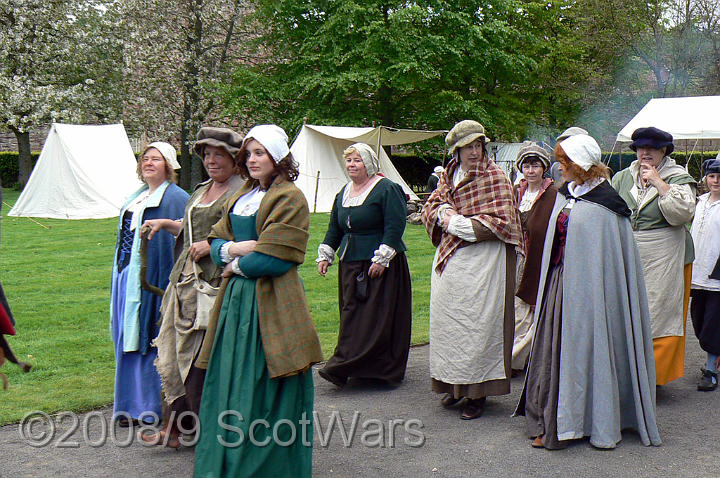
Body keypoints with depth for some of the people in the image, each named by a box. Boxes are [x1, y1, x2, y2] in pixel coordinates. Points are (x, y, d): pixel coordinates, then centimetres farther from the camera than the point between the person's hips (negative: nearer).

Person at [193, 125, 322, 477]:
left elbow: (275, 258, -17)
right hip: (236, 300, 8)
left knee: (263, 394, -2)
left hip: (269, 303, -8)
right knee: (230, 387, 11)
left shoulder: (289, 198, -9)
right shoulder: (243, 196, 17)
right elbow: (215, 241, 14)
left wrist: (236, 265, -5)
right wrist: (232, 249, -8)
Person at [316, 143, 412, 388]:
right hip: (350, 264, 8)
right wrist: (325, 255, 12)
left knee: (374, 317, -8)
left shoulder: (387, 190, -8)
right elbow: (334, 228, 20)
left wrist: (381, 259, -20)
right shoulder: (344, 193, 15)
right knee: (351, 313, 5)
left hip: (380, 265, -7)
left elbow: (395, 227, -15)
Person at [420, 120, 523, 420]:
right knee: (447, 319, 11)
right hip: (449, 258, 7)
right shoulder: (449, 176, 11)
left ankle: (477, 392, 5)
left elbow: (500, 222, -14)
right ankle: (455, 384, 24)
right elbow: (430, 206, 14)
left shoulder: (495, 177, -8)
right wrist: (443, 213, -9)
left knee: (475, 322, -4)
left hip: (481, 258, -7)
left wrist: (459, 223, -14)